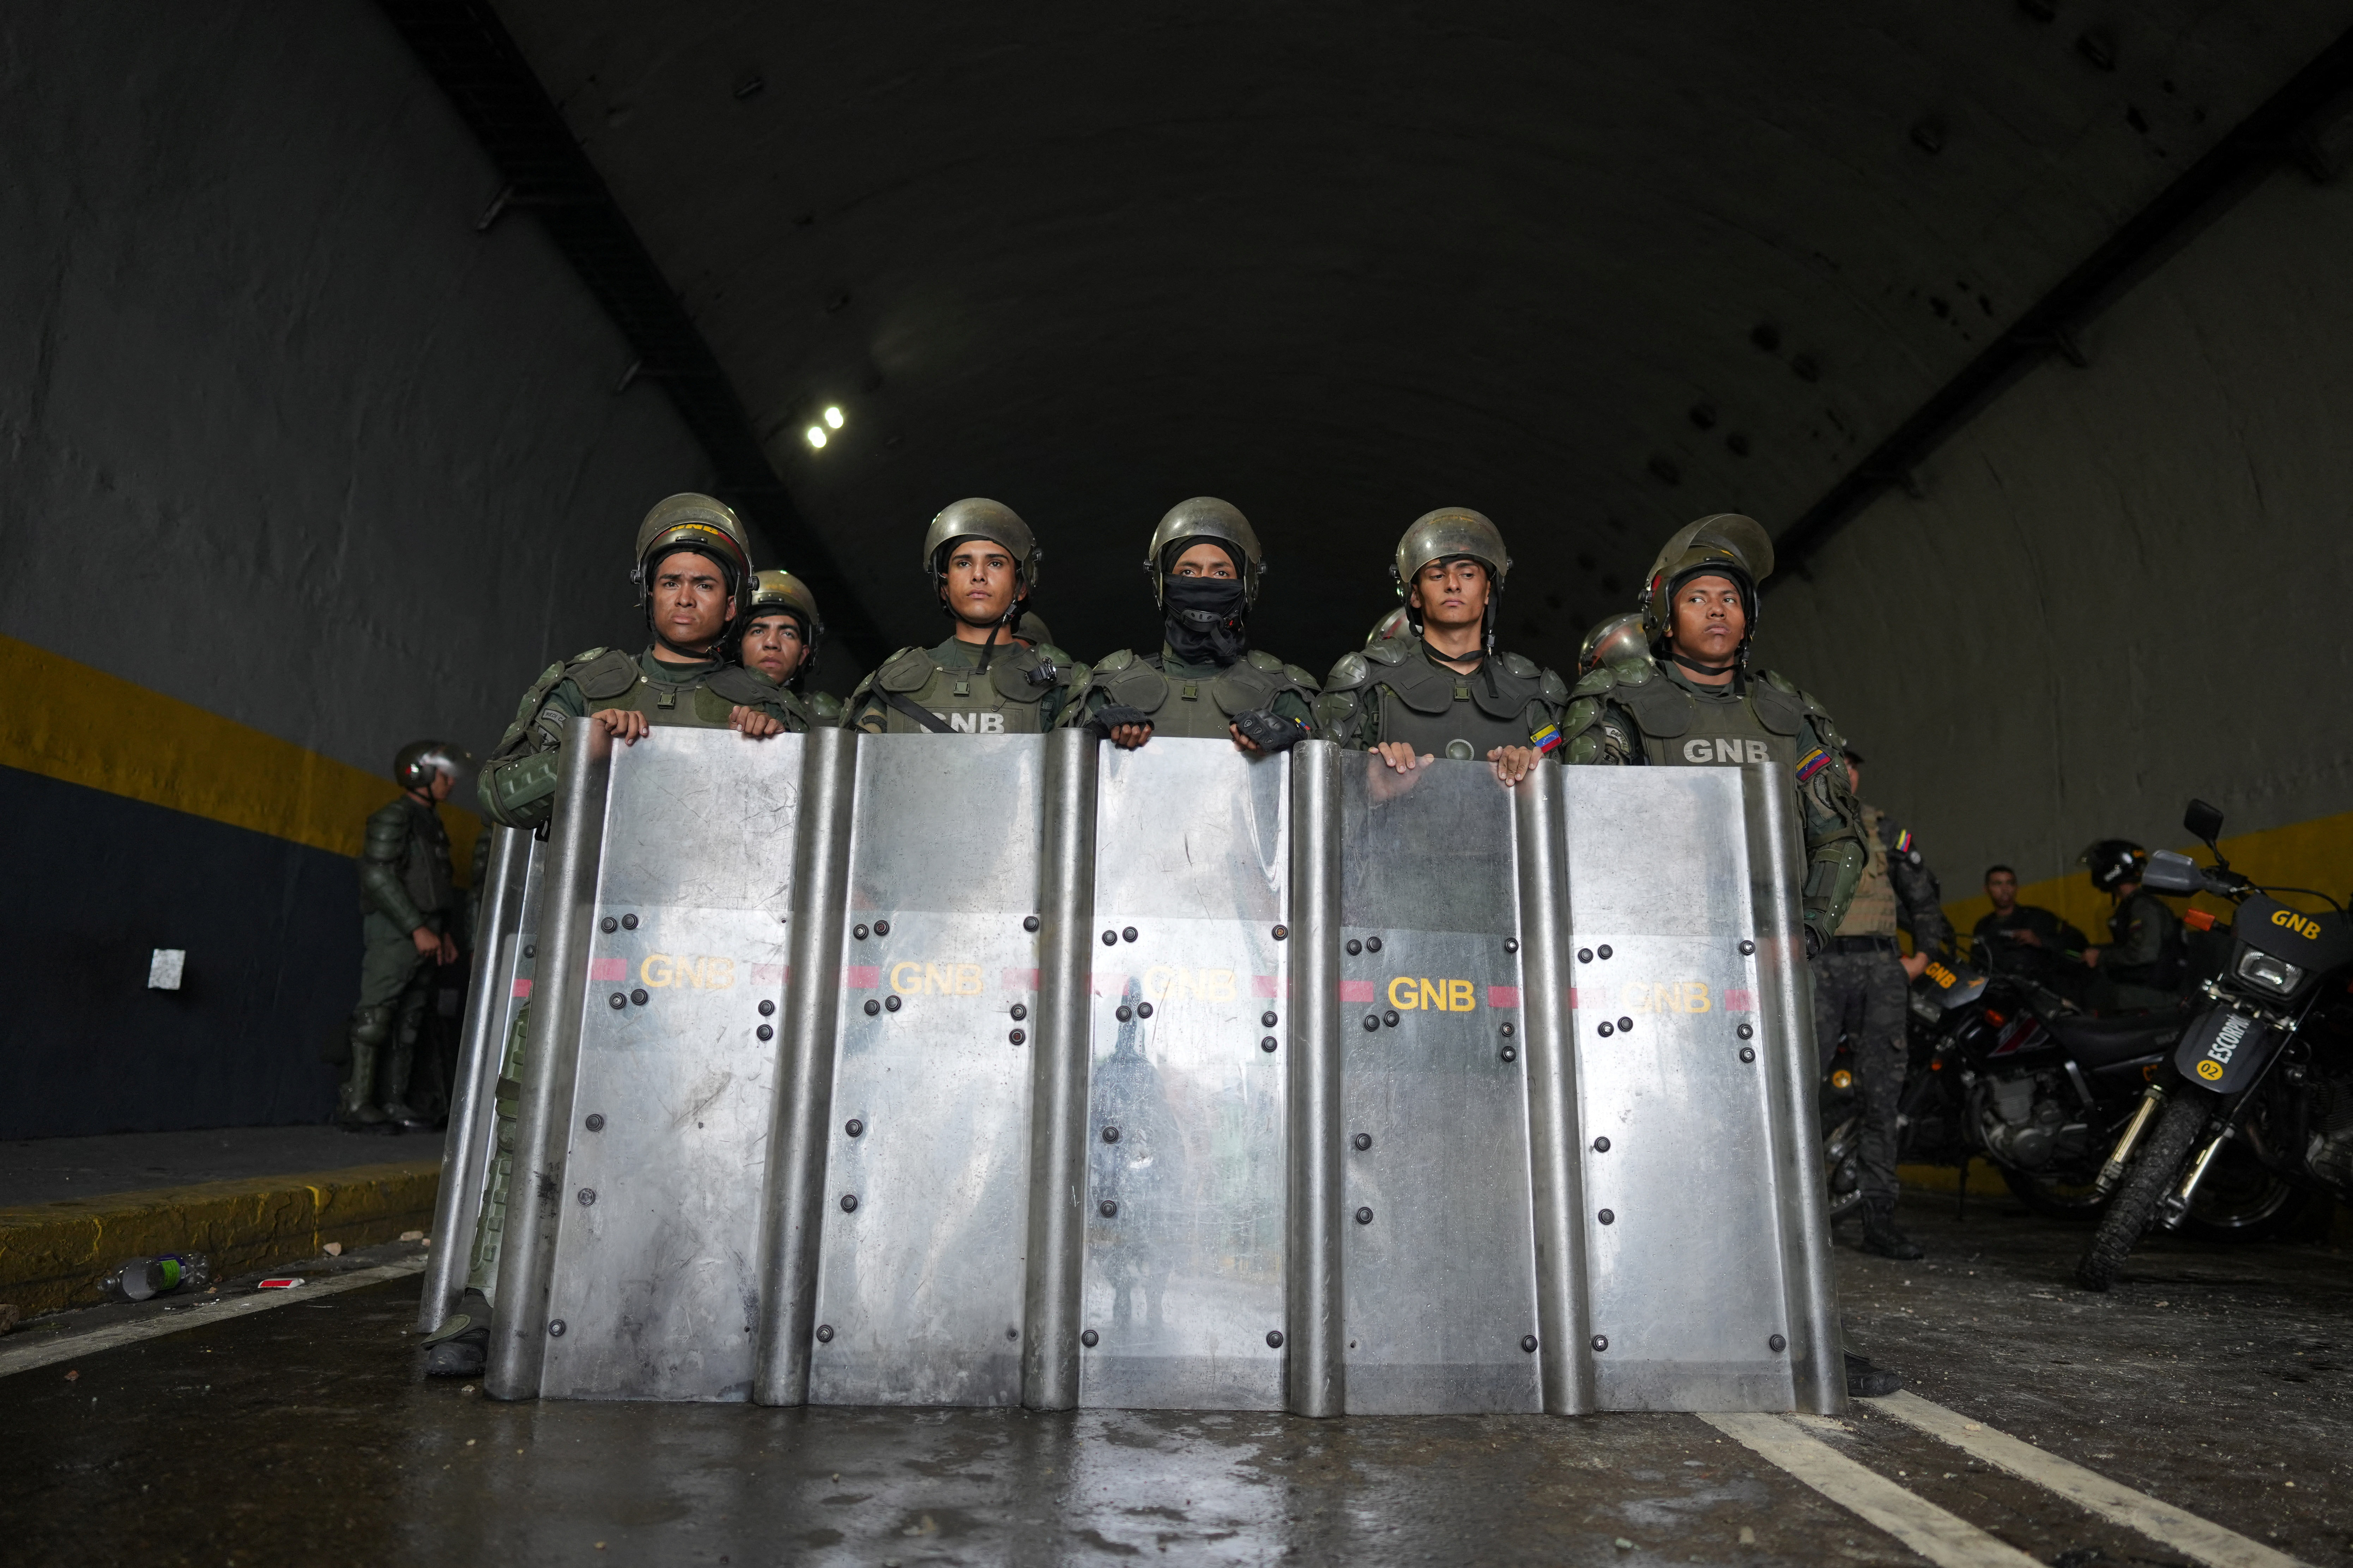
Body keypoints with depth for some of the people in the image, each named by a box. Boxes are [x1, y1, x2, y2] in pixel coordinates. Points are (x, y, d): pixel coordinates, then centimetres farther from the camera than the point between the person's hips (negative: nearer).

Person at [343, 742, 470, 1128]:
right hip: (394, 934, -9)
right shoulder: (393, 819, -8)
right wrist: (417, 928, -18)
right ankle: (358, 1103, -8)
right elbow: (379, 878, -16)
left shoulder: (432, 824, 19)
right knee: (376, 1015, -9)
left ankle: (394, 1101, 10)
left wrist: (447, 932, 16)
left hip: (425, 938, 9)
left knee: (409, 1021, 7)